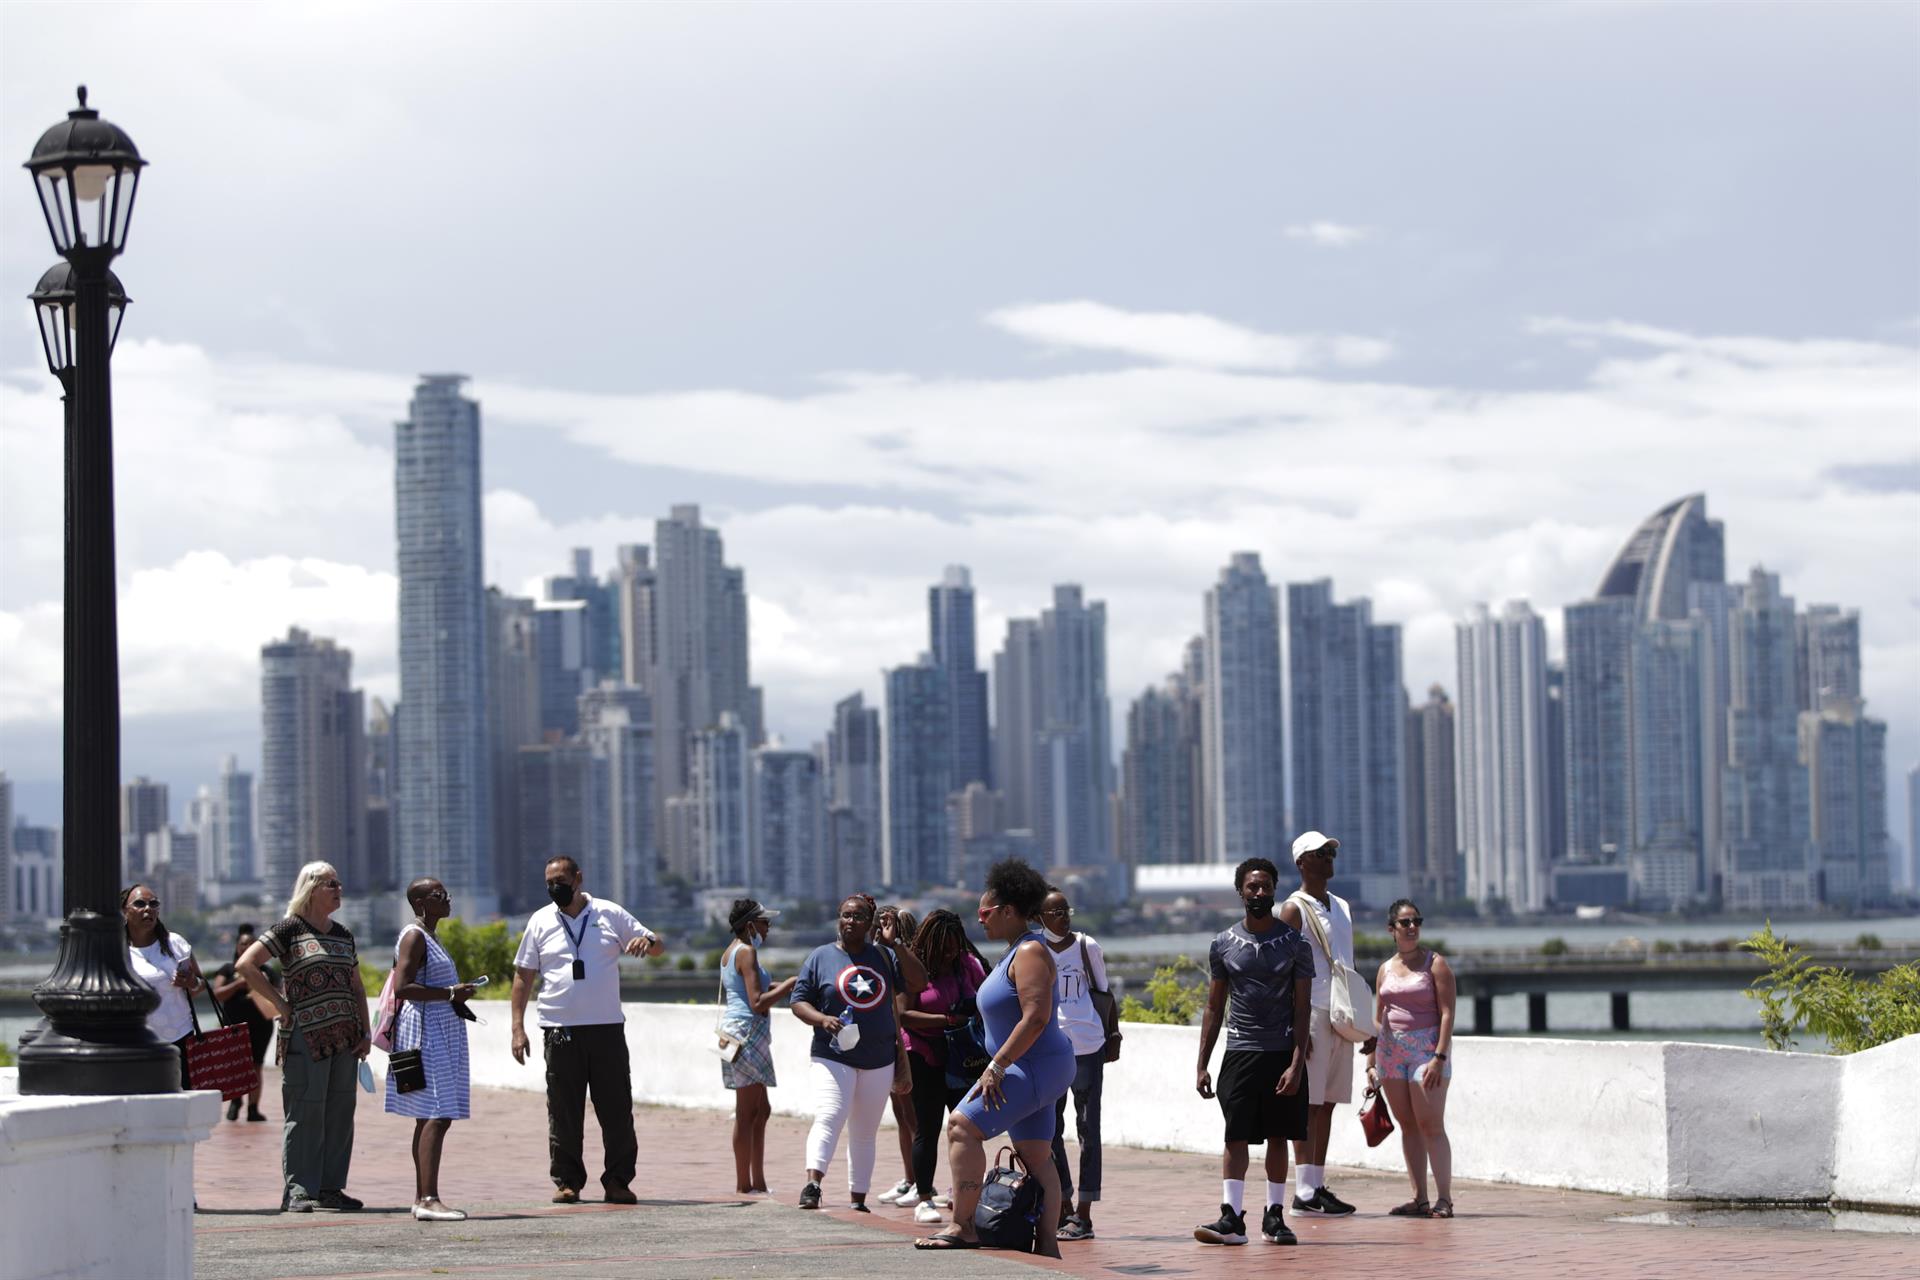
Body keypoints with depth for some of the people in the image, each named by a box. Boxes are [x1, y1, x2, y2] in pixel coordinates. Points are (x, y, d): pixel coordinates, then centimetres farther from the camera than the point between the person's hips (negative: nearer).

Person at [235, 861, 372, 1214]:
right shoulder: (290, 929, -4)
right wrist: (279, 1002, -10)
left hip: (344, 1038, 7)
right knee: (305, 1112, -7)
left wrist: (366, 1031, 12)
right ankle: (297, 1191, -5)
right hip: (305, 1036, -7)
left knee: (340, 1113, 6)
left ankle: (331, 1187, 13)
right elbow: (245, 964, -11)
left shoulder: (343, 935, 16)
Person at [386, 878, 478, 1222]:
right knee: (437, 1116, -17)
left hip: (442, 1034, 11)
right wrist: (450, 993, -21)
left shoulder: (430, 938, 20)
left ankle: (422, 1199, 10)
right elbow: (401, 987, -20)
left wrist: (456, 996, 14)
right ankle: (428, 1199, -23)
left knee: (429, 1118, 9)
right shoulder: (414, 937, -11)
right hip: (425, 1032, -11)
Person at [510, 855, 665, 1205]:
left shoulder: (611, 915, 7)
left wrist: (647, 941, -14)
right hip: (560, 1031, 0)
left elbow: (659, 947, 11)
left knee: (616, 1109, 0)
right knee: (564, 1111, 1)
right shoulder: (540, 922, 7)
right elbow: (523, 976, 9)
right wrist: (518, 1028, 1)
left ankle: (618, 1181, 7)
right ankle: (567, 1182, 9)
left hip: (607, 1028, 0)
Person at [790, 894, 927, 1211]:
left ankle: (858, 1200, 17)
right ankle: (812, 1184, -38)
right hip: (833, 1057, -3)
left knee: (864, 1133, 10)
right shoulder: (821, 957, 4)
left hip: (879, 1061, 3)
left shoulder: (884, 956, 8)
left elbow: (918, 983, -2)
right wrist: (822, 1020, -17)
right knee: (828, 1118, -24)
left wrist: (894, 944, -8)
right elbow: (798, 1002, 3)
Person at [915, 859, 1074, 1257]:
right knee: (1037, 1157, 9)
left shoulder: (1030, 952, -17)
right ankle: (1047, 1245, 9)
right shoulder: (1017, 951, 16)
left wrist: (996, 1066, -24)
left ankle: (962, 1227, -14)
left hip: (1037, 1067, -11)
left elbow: (1036, 1018, -26)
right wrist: (999, 1065, 20)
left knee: (963, 1126, -14)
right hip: (1034, 1067, 11)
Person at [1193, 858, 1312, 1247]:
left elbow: (1302, 1008, -1)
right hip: (1239, 1051, 1)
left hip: (1282, 1054, 0)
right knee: (1236, 1137, -6)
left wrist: (1296, 1063, -11)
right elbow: (1214, 1008, 9)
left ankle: (1274, 1216, 12)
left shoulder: (1294, 944, 1)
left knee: (1278, 1137, 5)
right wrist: (1202, 1065, 4)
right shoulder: (1223, 944, 5)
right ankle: (1231, 1217, -9)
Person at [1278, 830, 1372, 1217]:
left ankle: (1318, 1185, 12)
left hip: (1341, 1018, 7)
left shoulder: (1342, 907, 18)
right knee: (1307, 1102, -8)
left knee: (1327, 1104, 8)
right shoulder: (1294, 909, -5)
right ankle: (1305, 1192, -9)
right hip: (1311, 1014, -7)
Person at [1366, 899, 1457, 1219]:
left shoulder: (1435, 964, -2)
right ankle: (1419, 1199, 5)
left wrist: (1440, 1057, -17)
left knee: (1430, 1124, -10)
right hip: (1391, 1049, 5)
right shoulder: (1386, 968, 13)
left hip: (1427, 1048, -5)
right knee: (1407, 1125, 4)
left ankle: (1444, 1198, -10)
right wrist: (1371, 1062, 11)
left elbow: (1447, 1013, -8)